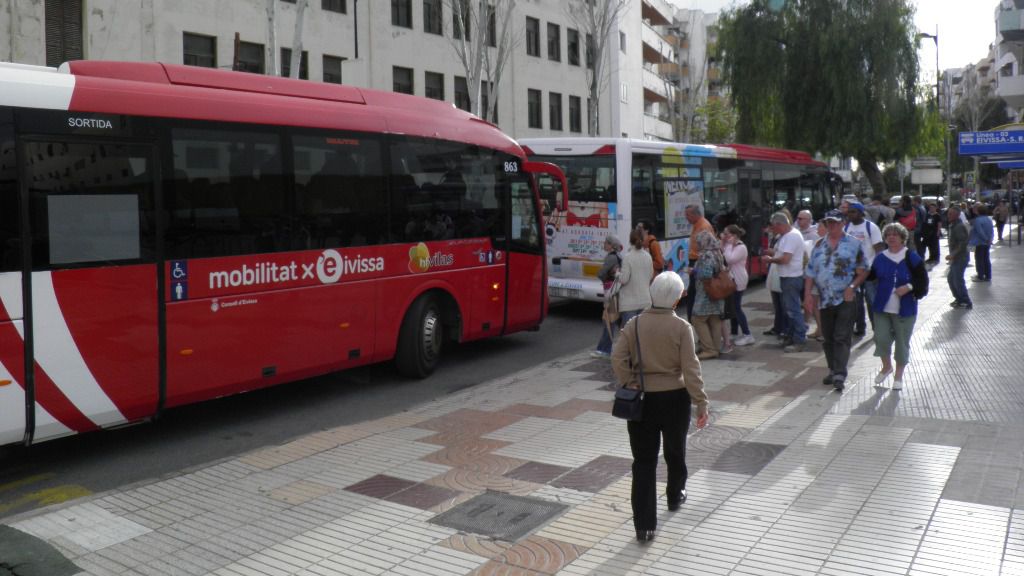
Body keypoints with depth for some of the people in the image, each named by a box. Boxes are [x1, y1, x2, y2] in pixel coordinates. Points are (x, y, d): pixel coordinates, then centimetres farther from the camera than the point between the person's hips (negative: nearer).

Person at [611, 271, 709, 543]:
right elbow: (690, 368, -13)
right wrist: (701, 403, -7)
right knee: (675, 451, 24)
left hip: (642, 399, 1)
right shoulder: (681, 327, -12)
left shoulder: (634, 324, -5)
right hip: (674, 398, -1)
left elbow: (617, 358, -11)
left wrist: (630, 384, -2)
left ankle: (644, 525, 1)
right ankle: (675, 497, 47)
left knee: (644, 460, 4)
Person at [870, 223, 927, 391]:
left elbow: (923, 281, -6)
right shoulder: (880, 258, 5)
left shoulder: (912, 257, -5)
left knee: (902, 342, 6)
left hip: (904, 309, -2)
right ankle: (886, 366, 24)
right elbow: (871, 277, 15)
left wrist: (909, 287, -19)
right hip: (882, 308, 2)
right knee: (881, 338, -4)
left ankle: (898, 376, 22)